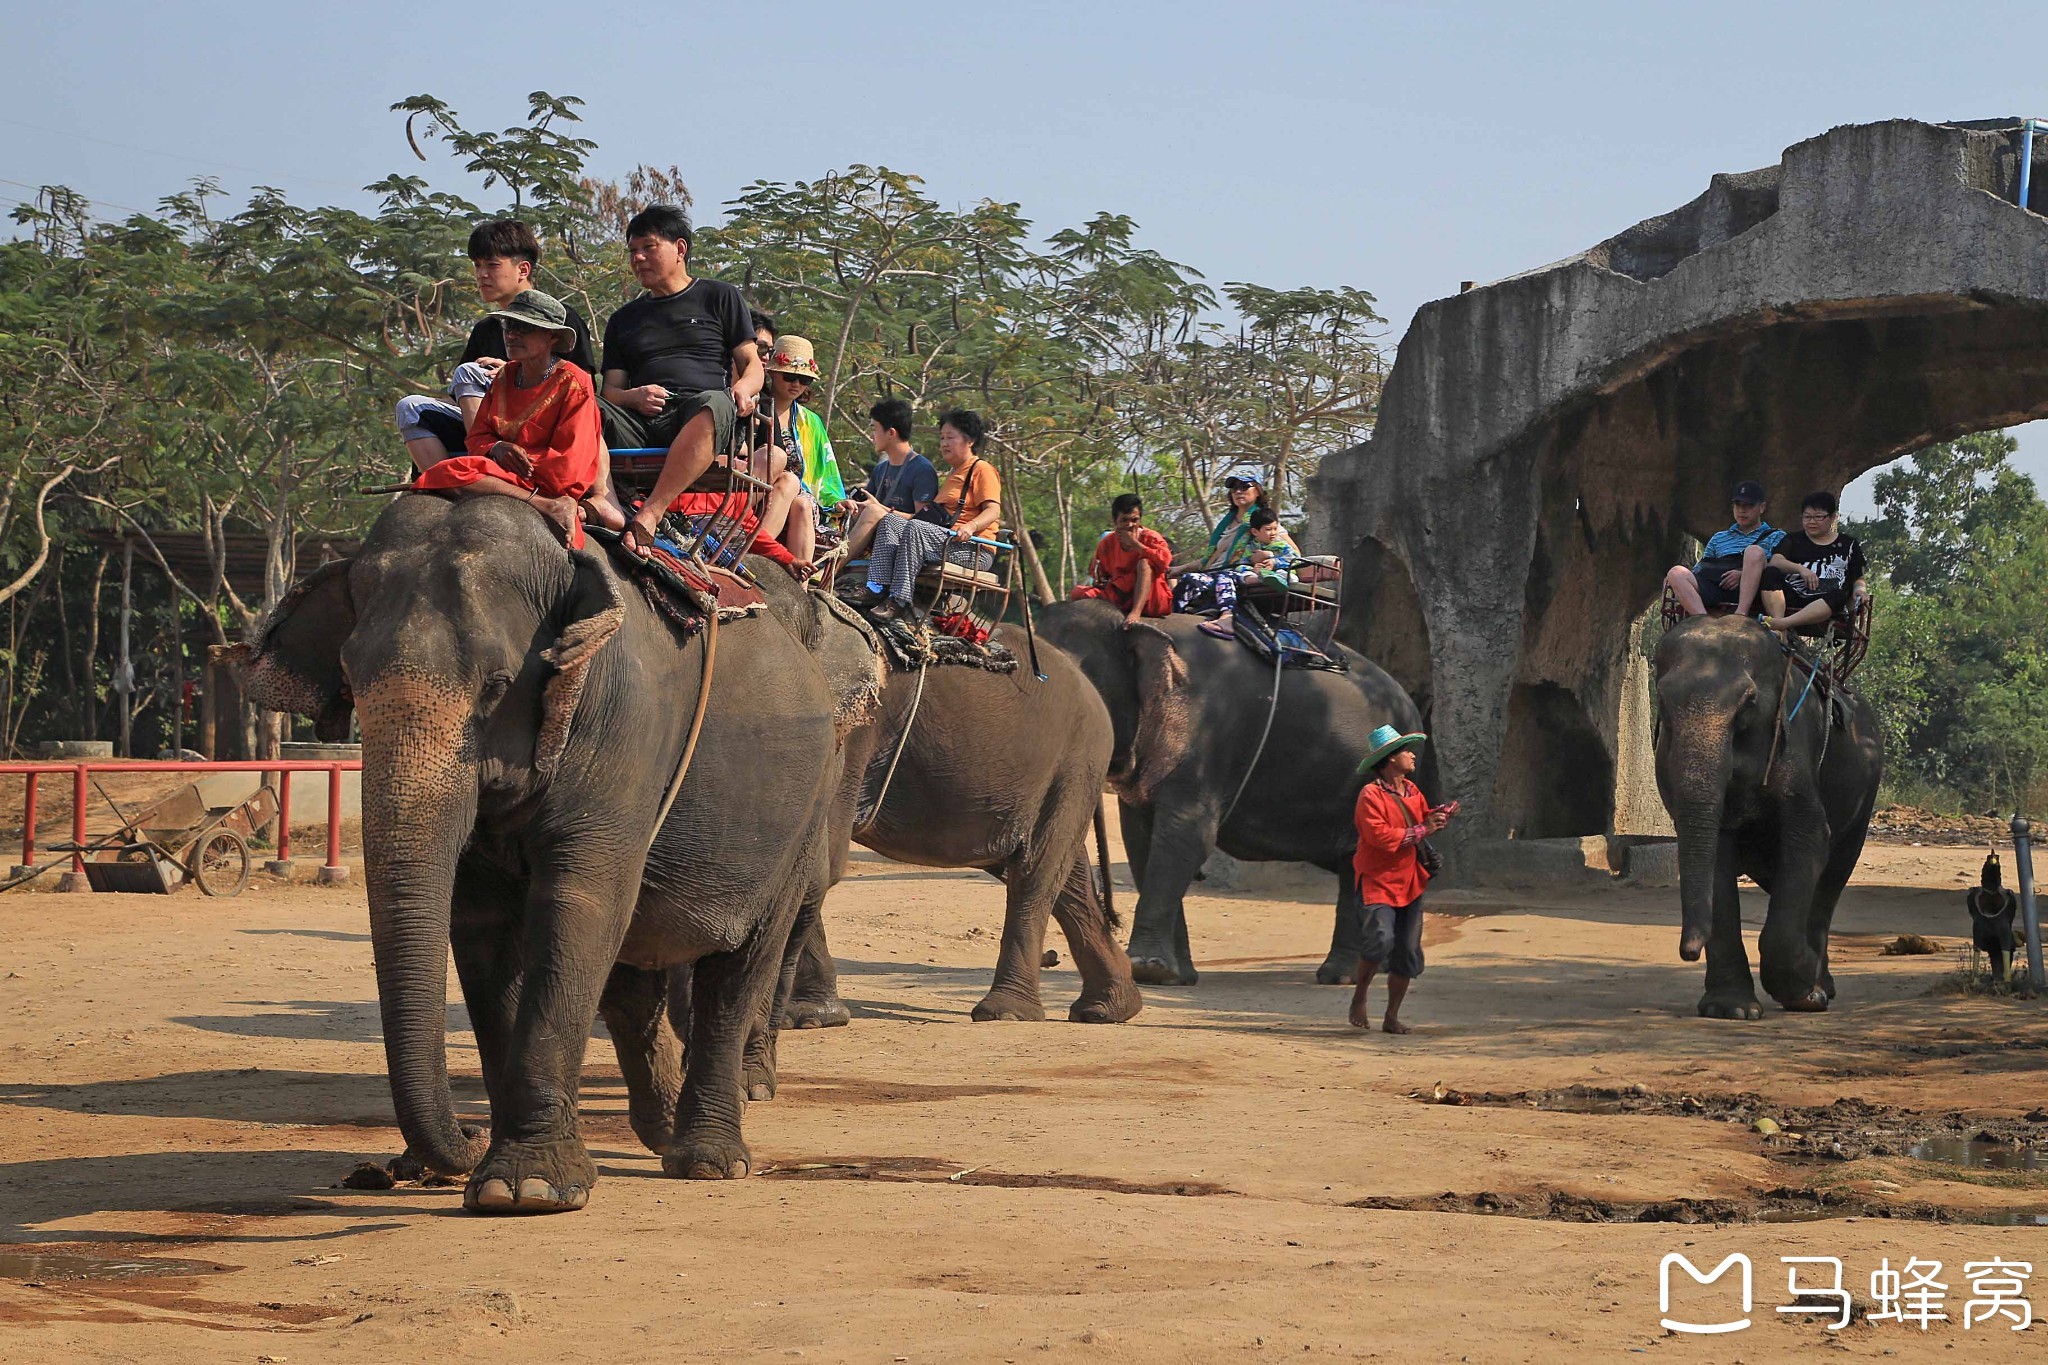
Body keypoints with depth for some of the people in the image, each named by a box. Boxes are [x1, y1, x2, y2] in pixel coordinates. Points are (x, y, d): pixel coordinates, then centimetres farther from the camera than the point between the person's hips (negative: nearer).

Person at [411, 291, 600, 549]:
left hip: (546, 486, -7)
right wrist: (497, 448, -6)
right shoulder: (505, 376, 17)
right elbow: (477, 436, 16)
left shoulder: (573, 383, -3)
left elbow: (567, 466, -8)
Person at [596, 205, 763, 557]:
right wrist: (634, 397, -4)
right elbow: (611, 391, 21)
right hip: (640, 424, 3)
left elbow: (752, 364, 17)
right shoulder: (624, 319, 30)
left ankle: (649, 516, -52)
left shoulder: (719, 297, 22)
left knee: (714, 404, -40)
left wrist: (744, 388, -7)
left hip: (699, 423, -3)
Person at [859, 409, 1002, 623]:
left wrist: (970, 526, -33)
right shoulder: (952, 474, 30)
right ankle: (878, 587, -31)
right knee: (890, 522, -11)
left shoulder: (982, 469, 1)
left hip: (974, 550, -9)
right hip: (943, 539, 9)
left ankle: (899, 601, -42)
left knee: (916, 528, -33)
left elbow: (993, 511, -13)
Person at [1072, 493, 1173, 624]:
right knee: (1079, 593, -10)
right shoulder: (1107, 544, 5)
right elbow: (1096, 577, 13)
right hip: (1120, 600, 4)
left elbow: (1164, 560, -29)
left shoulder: (1151, 538, -7)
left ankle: (1136, 613, -45)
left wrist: (1135, 544, -23)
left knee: (1144, 563, -30)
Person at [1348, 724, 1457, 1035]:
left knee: (1408, 953, 5)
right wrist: (1421, 831, -20)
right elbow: (1380, 835, -23)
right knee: (1380, 940, -24)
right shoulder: (1371, 795, -14)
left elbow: (1422, 817, 23)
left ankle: (1392, 1018, 14)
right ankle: (1359, 998, 0)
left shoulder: (1412, 791, 12)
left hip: (1409, 881, 8)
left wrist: (1440, 814, 1)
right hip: (1378, 881, -8)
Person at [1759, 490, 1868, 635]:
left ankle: (1782, 623, -56)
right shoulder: (1793, 540, 22)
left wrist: (1860, 589, -4)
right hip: (1790, 598, 1)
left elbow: (1858, 579, 21)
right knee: (1771, 573, -28)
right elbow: (1775, 561, 3)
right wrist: (1800, 569, -16)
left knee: (1838, 596, -36)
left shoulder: (1847, 545, 23)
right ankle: (1779, 634, -48)